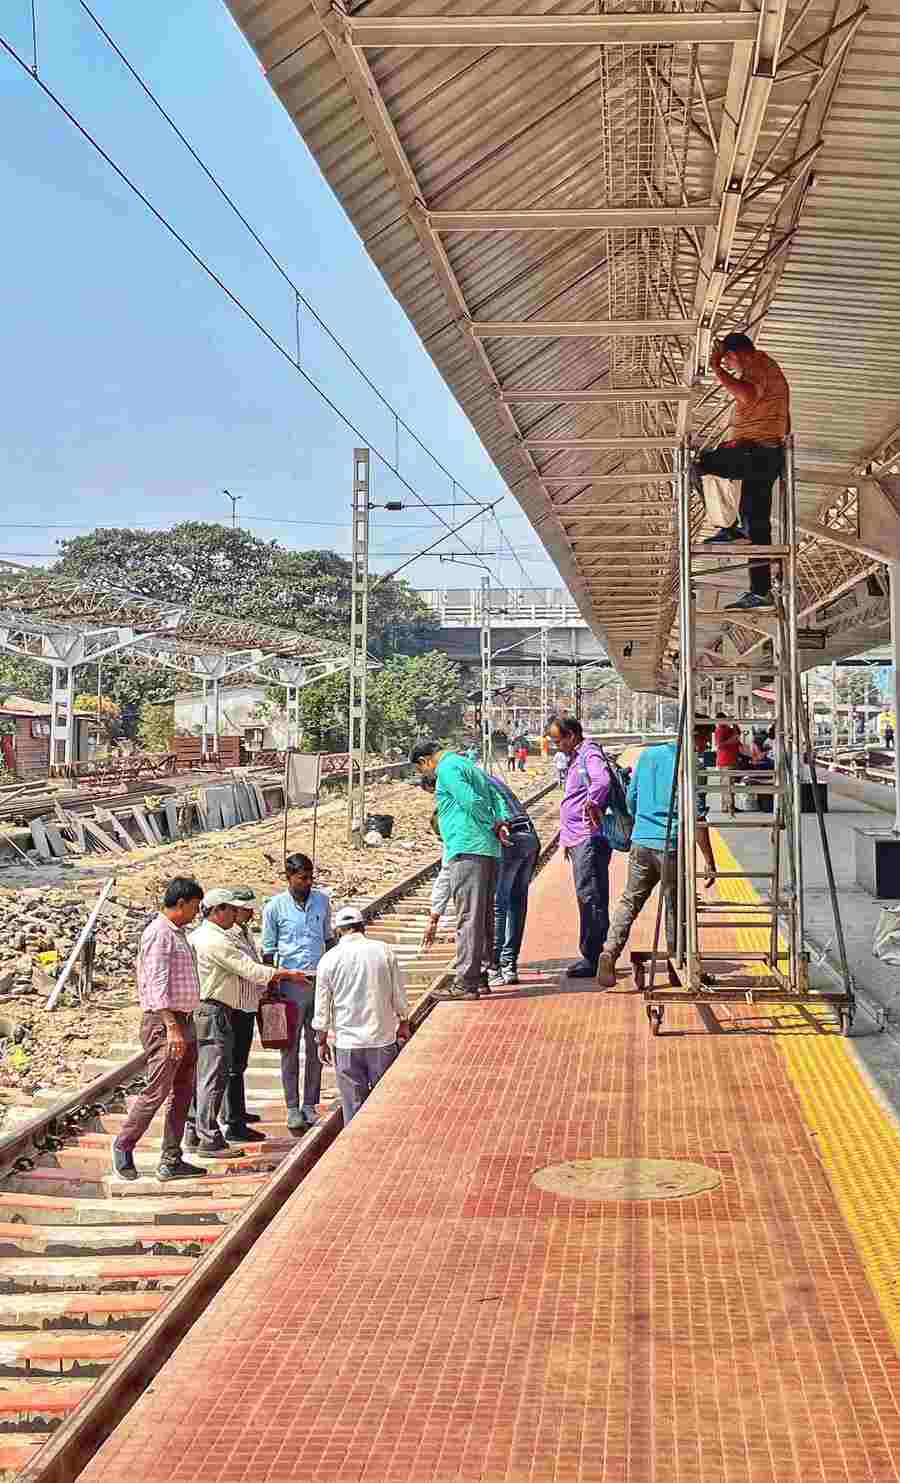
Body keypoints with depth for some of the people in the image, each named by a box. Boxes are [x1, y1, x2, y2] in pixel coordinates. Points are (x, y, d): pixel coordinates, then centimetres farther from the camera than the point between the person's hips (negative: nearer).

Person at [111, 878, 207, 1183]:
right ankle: (123, 1146, 11)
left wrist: (183, 1026, 19)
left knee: (182, 1093, 9)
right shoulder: (158, 933, -13)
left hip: (184, 1022, 10)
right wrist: (172, 1026, -24)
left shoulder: (178, 934, 17)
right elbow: (156, 984, -20)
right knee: (156, 1091, -6)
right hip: (164, 1022, -10)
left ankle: (171, 1161, 13)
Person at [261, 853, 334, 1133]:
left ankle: (310, 1104, 17)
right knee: (290, 1048, 3)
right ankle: (293, 1108, 11)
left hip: (320, 982, 3)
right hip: (291, 984, -3)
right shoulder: (275, 907, -6)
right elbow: (268, 951, -1)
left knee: (316, 1047, 8)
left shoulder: (322, 900, 4)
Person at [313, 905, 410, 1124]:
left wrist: (322, 1041, 10)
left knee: (354, 1104, 7)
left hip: (346, 1042, -1)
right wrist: (404, 1025, 18)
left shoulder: (329, 959, -4)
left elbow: (322, 1008, -1)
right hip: (383, 1039, 1)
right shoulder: (385, 951, -2)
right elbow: (399, 995, 4)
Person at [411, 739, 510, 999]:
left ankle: (465, 983, -10)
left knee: (468, 917, -10)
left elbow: (472, 802, -15)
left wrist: (492, 826, -3)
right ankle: (481, 977, 18)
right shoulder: (471, 767, 26)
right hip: (489, 851, 9)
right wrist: (500, 824, 2)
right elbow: (498, 797, 17)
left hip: (467, 851, -9)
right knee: (484, 917, 12)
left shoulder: (447, 768, -4)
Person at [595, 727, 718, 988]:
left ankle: (610, 950, -9)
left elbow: (631, 801, 16)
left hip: (641, 842, 4)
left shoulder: (647, 755, 9)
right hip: (673, 847, -4)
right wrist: (709, 861, -10)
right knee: (675, 907, 10)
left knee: (630, 901, 10)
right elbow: (697, 817, -13)